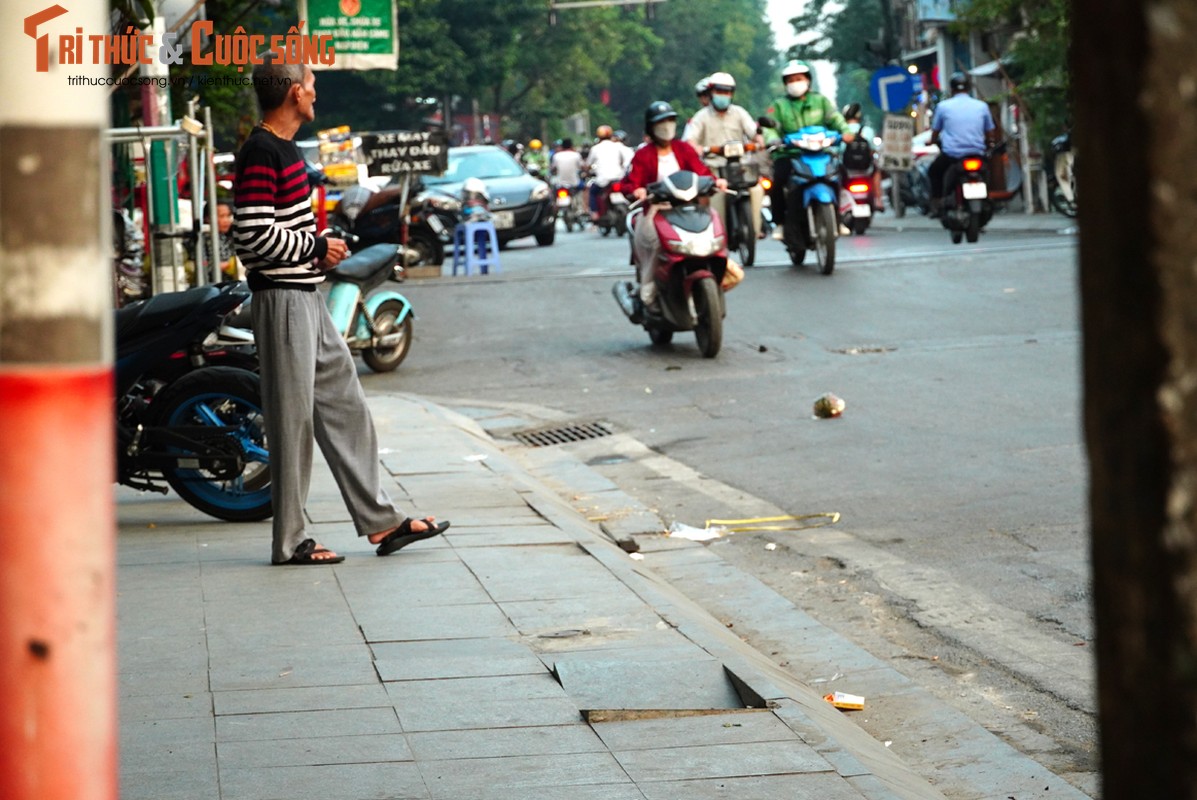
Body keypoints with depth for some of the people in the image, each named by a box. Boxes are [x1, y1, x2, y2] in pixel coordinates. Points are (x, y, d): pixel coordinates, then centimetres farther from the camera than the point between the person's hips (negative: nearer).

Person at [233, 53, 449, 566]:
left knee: (344, 408, 12)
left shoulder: (285, 149, 16)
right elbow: (255, 234, -24)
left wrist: (321, 247, 8)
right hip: (282, 299, -10)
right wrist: (316, 248, -12)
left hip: (308, 298, 10)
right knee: (292, 421, -3)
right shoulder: (260, 153, -16)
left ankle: (380, 521, 18)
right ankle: (289, 542, 5)